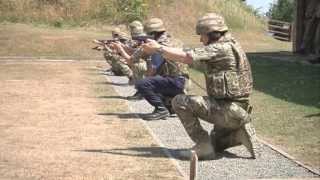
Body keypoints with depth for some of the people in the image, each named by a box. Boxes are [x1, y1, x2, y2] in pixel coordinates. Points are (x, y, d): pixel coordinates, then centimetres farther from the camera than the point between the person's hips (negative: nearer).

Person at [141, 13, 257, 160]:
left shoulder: (221, 48, -16)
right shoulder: (230, 46, 15)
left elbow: (186, 57, -21)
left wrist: (158, 48, -11)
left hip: (227, 109, -10)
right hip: (237, 110, 11)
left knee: (180, 102, -10)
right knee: (216, 144, 29)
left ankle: (203, 146, -6)